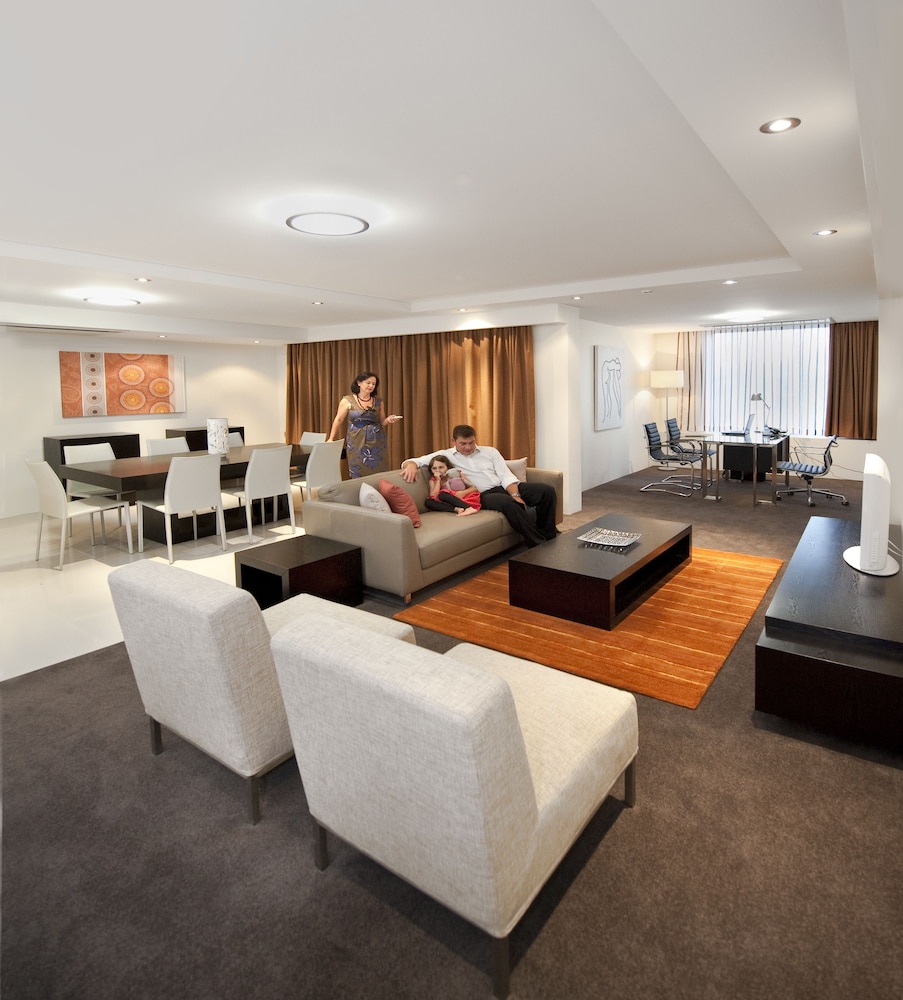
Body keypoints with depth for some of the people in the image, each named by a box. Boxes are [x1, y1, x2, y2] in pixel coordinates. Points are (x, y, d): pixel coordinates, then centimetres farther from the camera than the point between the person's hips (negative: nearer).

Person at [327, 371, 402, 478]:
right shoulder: (347, 400, -1)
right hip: (357, 443, -2)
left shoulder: (379, 402, 8)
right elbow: (338, 421, 1)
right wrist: (331, 439, -3)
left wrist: (388, 420, -6)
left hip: (377, 443, 2)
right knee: (358, 475, -1)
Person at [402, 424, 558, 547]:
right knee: (508, 503, -39)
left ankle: (548, 535, 0)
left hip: (506, 488, 5)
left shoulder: (490, 451, 17)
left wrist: (515, 495, -12)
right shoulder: (445, 455, 9)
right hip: (484, 495, -4)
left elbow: (506, 476, 8)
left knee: (547, 490, -16)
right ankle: (538, 544, -29)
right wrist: (411, 464, -22)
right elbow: (414, 461, 4)